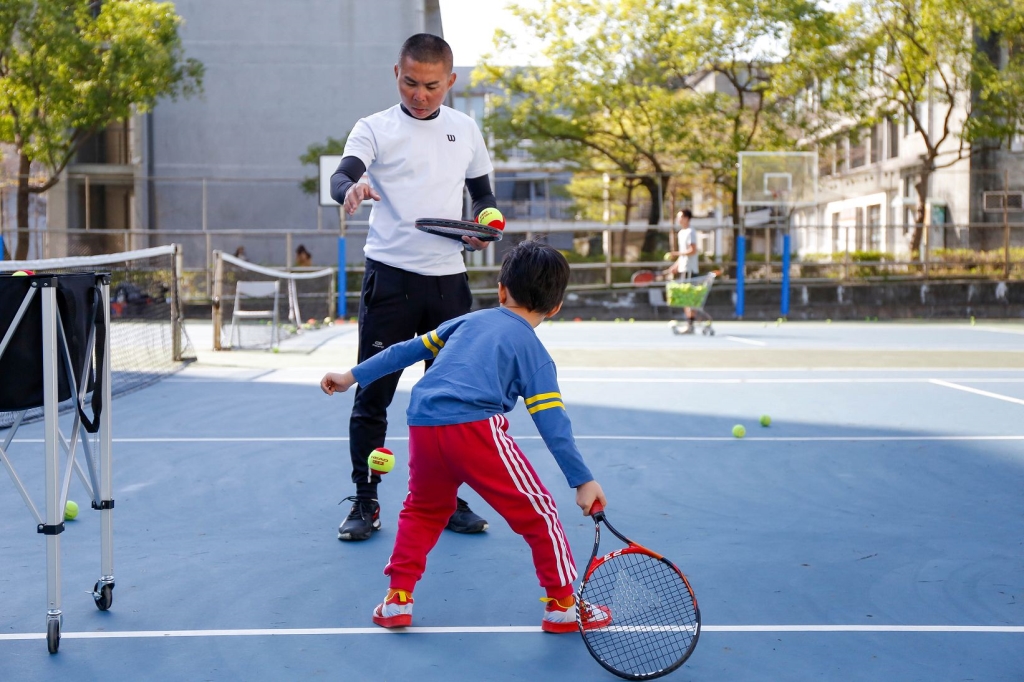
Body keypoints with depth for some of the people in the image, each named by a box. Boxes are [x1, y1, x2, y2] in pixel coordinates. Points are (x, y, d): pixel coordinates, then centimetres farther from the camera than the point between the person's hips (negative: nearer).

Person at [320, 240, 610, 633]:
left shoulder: (470, 321, 25)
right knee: (537, 512, 9)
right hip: (475, 428, -5)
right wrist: (583, 481, -2)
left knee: (423, 510, 29)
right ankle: (562, 606, 13)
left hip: (422, 425, 5)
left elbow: (408, 350, 28)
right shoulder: (533, 352, 11)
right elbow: (552, 422, 0)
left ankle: (397, 600, 27)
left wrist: (353, 376, 37)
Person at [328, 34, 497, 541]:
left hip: (448, 279, 3)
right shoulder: (374, 129, 0)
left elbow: (482, 192, 21)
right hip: (390, 276, -3)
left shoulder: (465, 130, 11)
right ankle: (365, 503, 11)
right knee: (372, 394, 0)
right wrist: (350, 188, -42)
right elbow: (343, 174, -18)